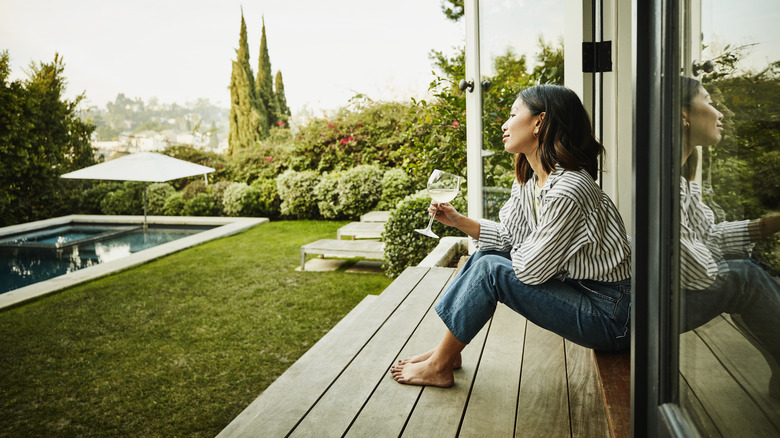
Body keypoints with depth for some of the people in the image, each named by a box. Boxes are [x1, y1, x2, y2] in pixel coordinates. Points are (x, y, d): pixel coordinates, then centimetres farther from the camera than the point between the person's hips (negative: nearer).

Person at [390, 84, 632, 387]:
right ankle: (447, 351, 15)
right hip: (576, 287, 9)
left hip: (609, 317, -9)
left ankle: (439, 366, 0)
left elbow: (530, 269, -22)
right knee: (486, 253, 7)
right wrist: (459, 221, 3)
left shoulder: (567, 192, -27)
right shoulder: (528, 180, 4)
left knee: (490, 269, -17)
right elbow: (508, 236, 11)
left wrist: (514, 253, 0)